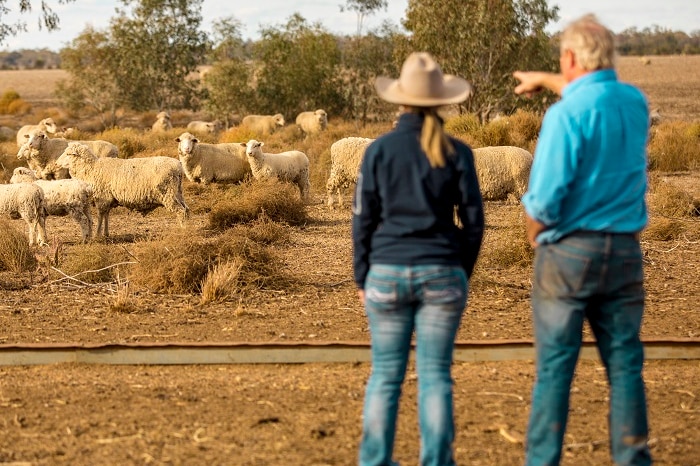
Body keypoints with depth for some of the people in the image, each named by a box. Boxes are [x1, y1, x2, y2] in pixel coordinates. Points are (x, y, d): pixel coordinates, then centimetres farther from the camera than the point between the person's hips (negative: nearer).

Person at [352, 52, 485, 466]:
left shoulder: (380, 150, -2)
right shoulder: (457, 153, -2)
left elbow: (364, 219, 1)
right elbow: (473, 221, 1)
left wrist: (362, 277, 9)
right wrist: (463, 273, 13)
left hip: (388, 273, 0)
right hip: (442, 274, 0)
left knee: (385, 376, 8)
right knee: (435, 376, 4)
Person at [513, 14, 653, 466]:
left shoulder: (567, 113, -15)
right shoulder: (635, 102, 5)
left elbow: (545, 196, -18)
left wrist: (535, 236, 2)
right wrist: (545, 80, 43)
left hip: (569, 250, -5)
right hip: (625, 251, 5)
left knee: (555, 368, 1)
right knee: (625, 363, 9)